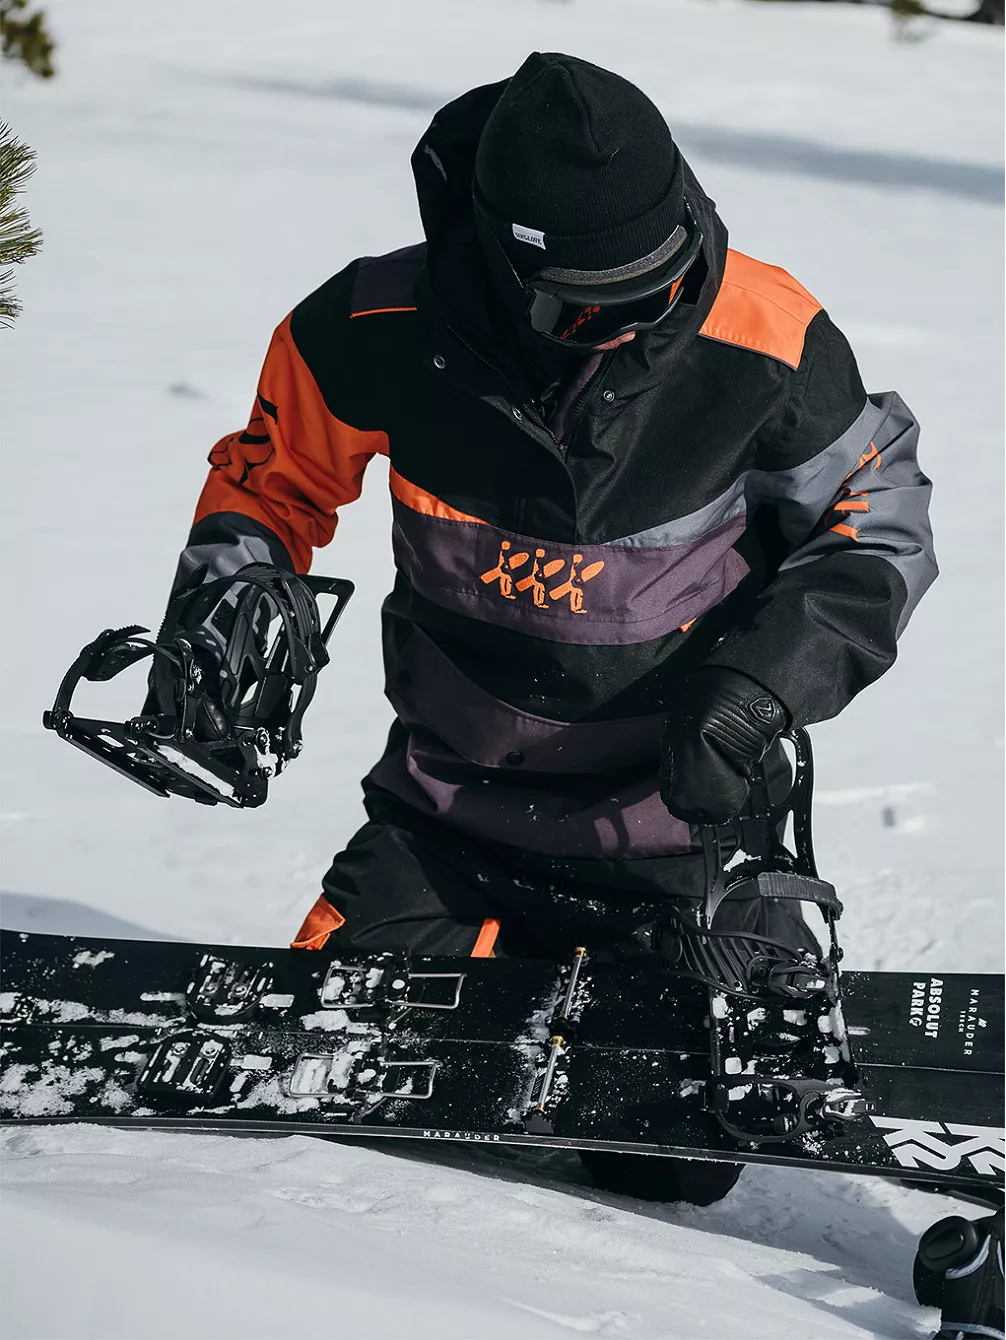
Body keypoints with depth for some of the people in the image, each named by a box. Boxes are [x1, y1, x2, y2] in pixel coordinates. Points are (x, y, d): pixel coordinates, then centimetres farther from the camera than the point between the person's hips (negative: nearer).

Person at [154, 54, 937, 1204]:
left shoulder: (760, 342, -21)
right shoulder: (386, 332, -17)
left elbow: (879, 521, -6)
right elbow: (273, 475, 4)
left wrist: (767, 682, -20)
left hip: (685, 812, -1)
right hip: (454, 797, 2)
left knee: (669, 1172, -3)